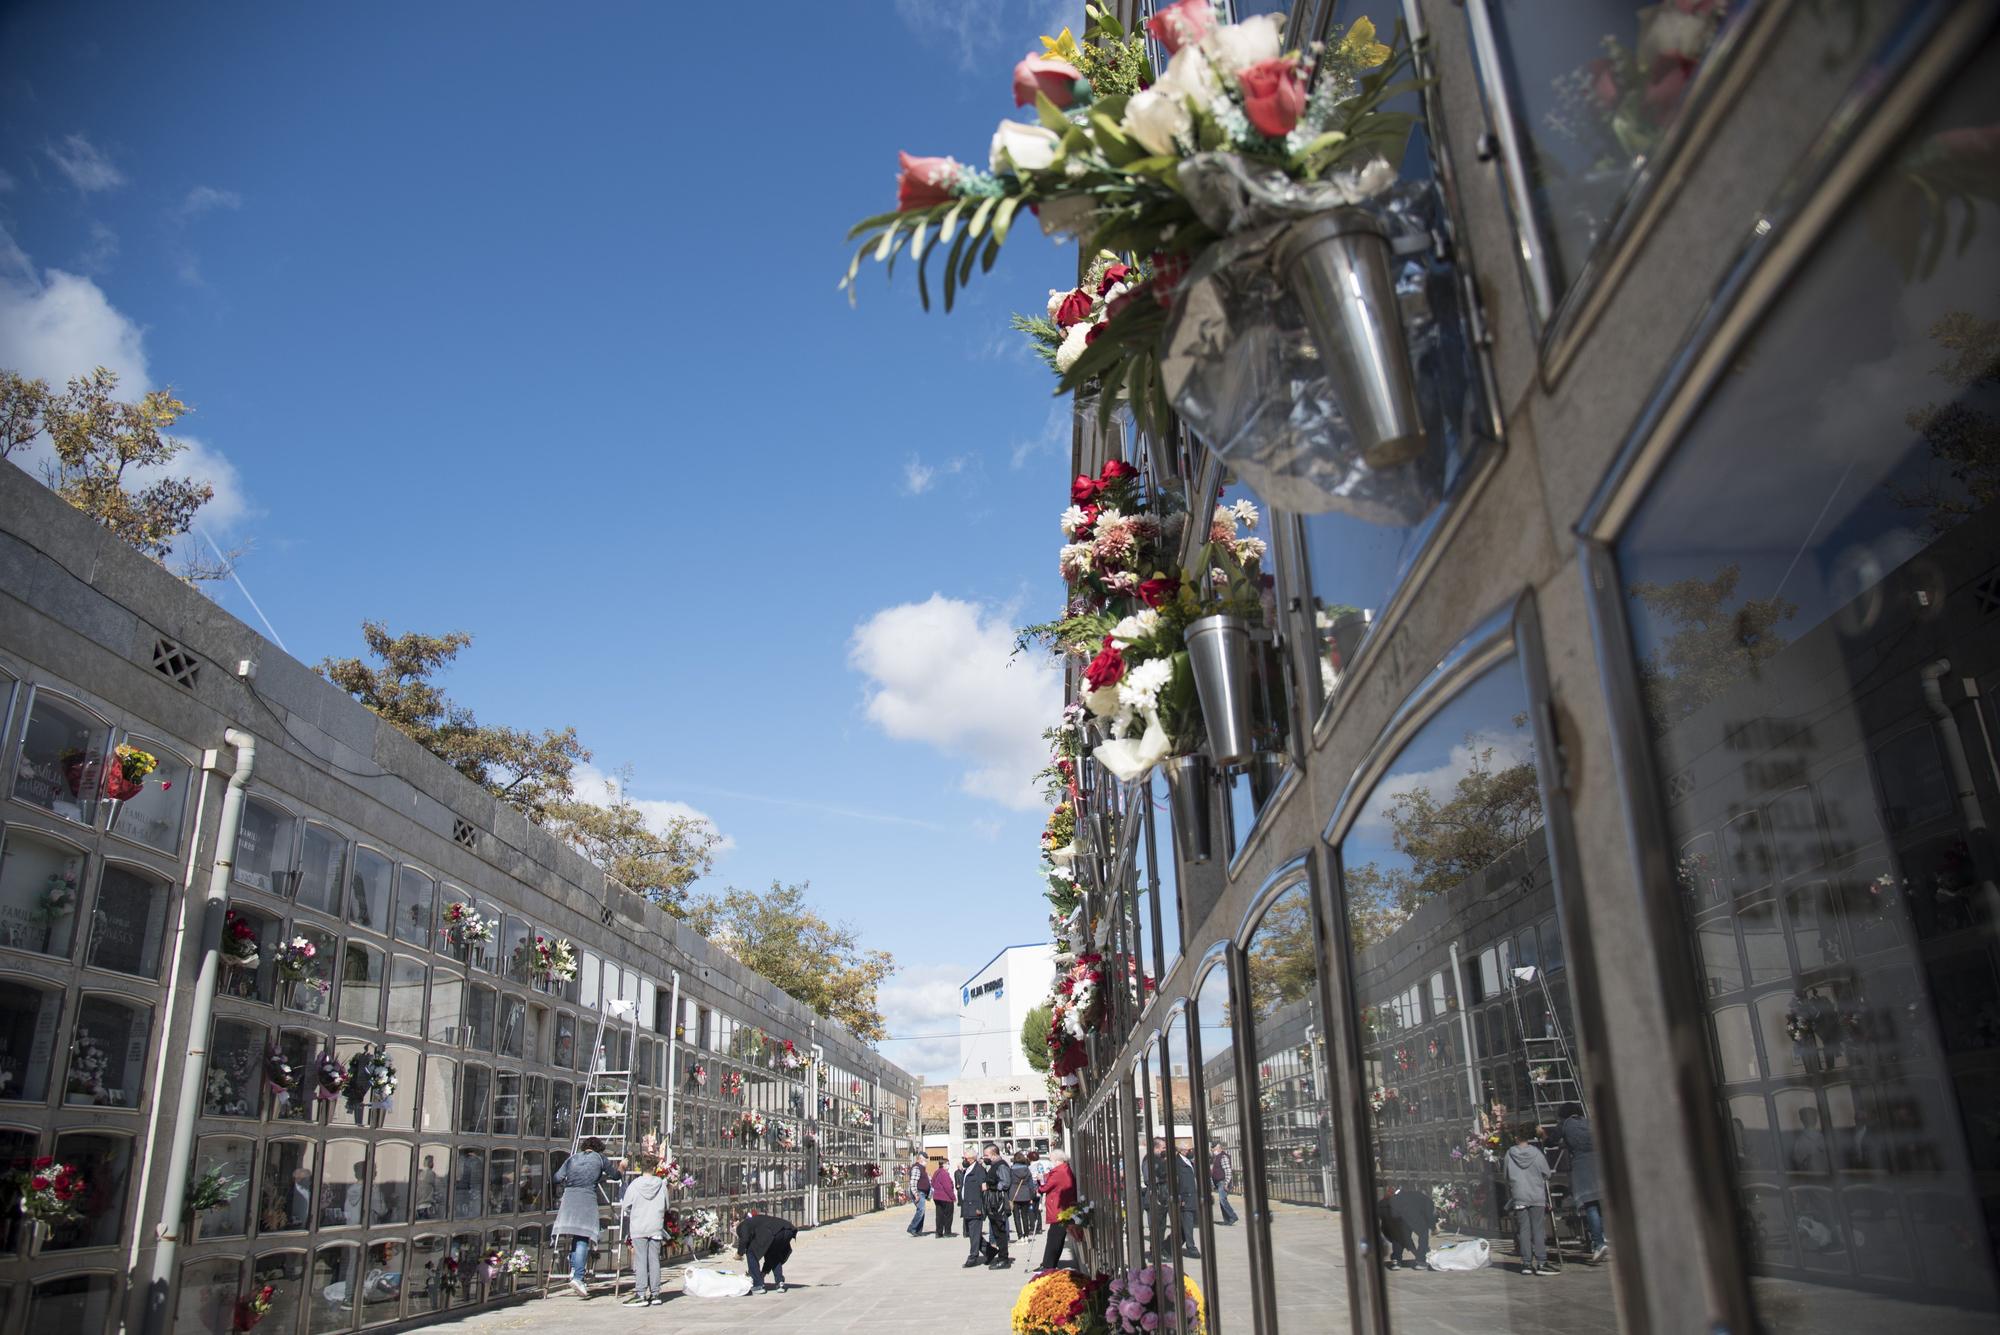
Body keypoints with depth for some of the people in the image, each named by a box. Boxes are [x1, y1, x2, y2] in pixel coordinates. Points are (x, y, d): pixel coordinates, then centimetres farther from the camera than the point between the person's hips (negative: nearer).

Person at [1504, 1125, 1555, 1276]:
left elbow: (1507, 1177, 7)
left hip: (1519, 1197, 1)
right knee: (1538, 1230, 1)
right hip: (1537, 1196, -1)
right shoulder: (1536, 1153, -3)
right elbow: (1546, 1173, 2)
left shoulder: (1510, 1154, 1)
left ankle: (1526, 1264, 4)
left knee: (1523, 1230, 4)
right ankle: (1541, 1263, -4)